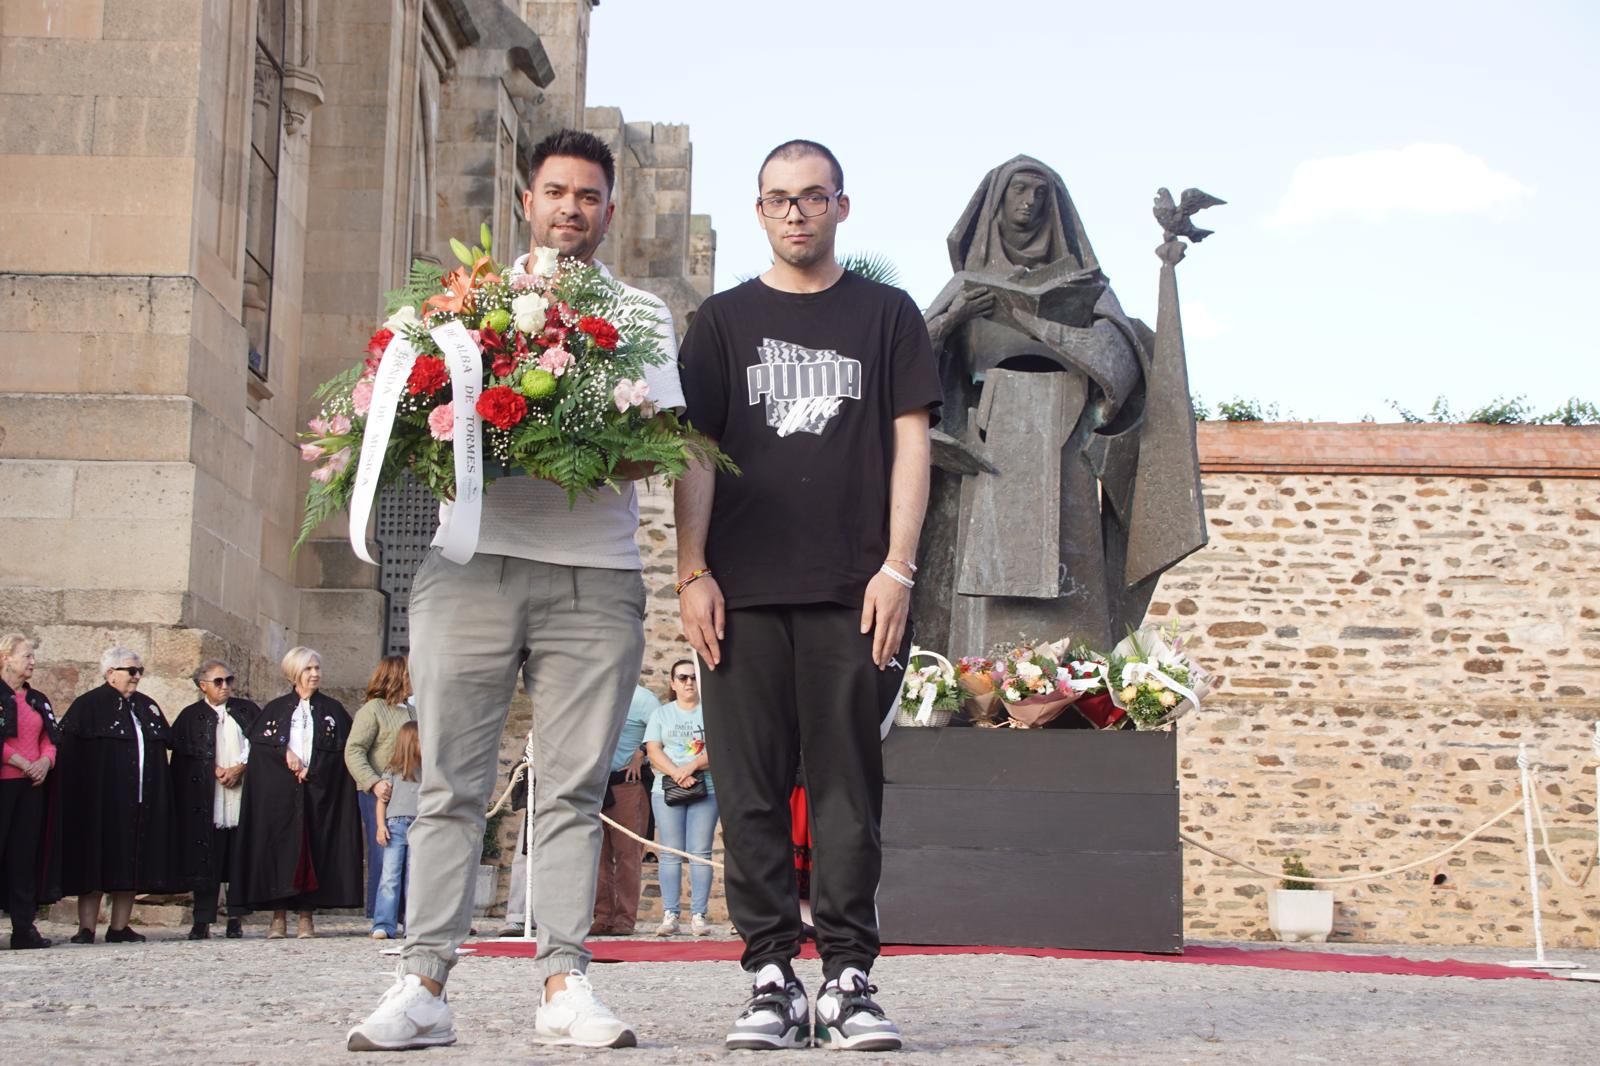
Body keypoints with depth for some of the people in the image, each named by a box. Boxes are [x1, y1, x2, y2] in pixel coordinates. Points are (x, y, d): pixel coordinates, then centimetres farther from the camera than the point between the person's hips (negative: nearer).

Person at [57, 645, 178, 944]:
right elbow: (65, 747, -8)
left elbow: (168, 743, 20)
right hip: (100, 800, -6)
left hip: (142, 801, 6)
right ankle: (86, 928, -1)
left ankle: (120, 927, 12)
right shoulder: (88, 705, -3)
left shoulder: (147, 706, 16)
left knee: (131, 864, 6)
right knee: (96, 861, -4)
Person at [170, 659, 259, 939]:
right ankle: (203, 921, 0)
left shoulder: (246, 710, 15)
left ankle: (236, 917, 4)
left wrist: (240, 768, -5)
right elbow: (182, 753, 0)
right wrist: (214, 769, -9)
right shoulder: (190, 716, 10)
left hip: (243, 798, 2)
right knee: (206, 861, -4)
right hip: (206, 802, -1)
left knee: (240, 859, -1)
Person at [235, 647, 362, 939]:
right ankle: (278, 917, -2)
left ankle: (306, 916, -1)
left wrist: (312, 770, -8)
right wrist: (284, 752, -11)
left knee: (313, 847, -4)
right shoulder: (276, 709, 12)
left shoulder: (332, 709, 11)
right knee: (280, 847, -5)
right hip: (279, 792, 0)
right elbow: (257, 742, 4)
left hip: (319, 791, 0)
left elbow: (342, 748, 2)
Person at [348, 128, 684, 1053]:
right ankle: (425, 984, 0)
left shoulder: (641, 314, 15)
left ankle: (565, 984, 2)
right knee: (452, 785, -1)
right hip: (472, 564, 0)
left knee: (574, 789, 0)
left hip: (595, 577, 0)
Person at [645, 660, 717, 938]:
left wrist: (692, 766, -15)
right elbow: (653, 751, 2)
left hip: (706, 790, -1)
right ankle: (669, 914, -4)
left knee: (700, 853, -5)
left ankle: (698, 915, -5)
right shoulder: (661, 714, 14)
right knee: (670, 853, -3)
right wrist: (677, 774, -14)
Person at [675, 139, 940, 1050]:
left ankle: (849, 979, 3)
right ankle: (773, 978, 5)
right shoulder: (725, 321, 14)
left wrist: (898, 568, -4)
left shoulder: (886, 314, 12)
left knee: (848, 789, -1)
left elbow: (911, 443, 6)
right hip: (744, 591, 1)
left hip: (854, 594, -1)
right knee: (752, 790, -1)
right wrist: (692, 572, -1)